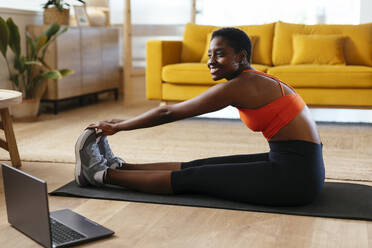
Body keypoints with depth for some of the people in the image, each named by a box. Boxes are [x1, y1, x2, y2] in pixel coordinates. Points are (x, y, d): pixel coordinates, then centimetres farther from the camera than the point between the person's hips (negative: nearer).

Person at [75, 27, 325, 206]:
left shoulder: (238, 87, -15)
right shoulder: (254, 81, 12)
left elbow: (168, 113, -9)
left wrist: (117, 127, 2)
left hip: (295, 177, -8)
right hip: (299, 167, 8)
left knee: (190, 178, -2)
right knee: (197, 166, 10)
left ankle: (102, 174, 8)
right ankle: (119, 166, 21)